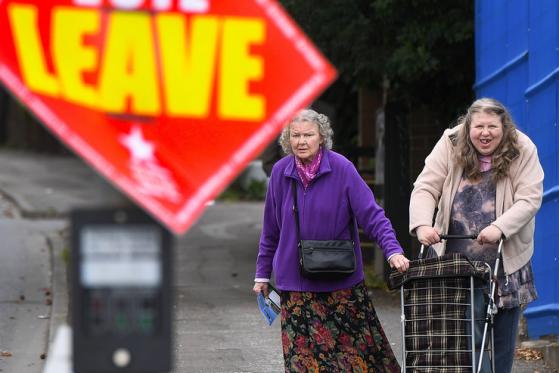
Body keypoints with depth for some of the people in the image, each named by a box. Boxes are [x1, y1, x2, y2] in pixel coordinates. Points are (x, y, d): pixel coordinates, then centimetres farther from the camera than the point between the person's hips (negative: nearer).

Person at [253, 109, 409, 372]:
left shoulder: (341, 169, -9)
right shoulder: (281, 172, 1)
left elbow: (371, 215, -11)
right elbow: (271, 229, 12)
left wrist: (393, 250, -25)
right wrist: (263, 274, 15)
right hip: (295, 284, 2)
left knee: (359, 348, 1)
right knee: (303, 352, -2)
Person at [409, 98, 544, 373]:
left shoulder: (522, 151, -5)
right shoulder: (450, 146, -3)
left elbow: (529, 199, -11)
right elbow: (425, 188, -7)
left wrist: (499, 228, -26)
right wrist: (422, 224, -25)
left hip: (506, 261, 0)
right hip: (455, 258, 0)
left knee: (502, 336, 3)